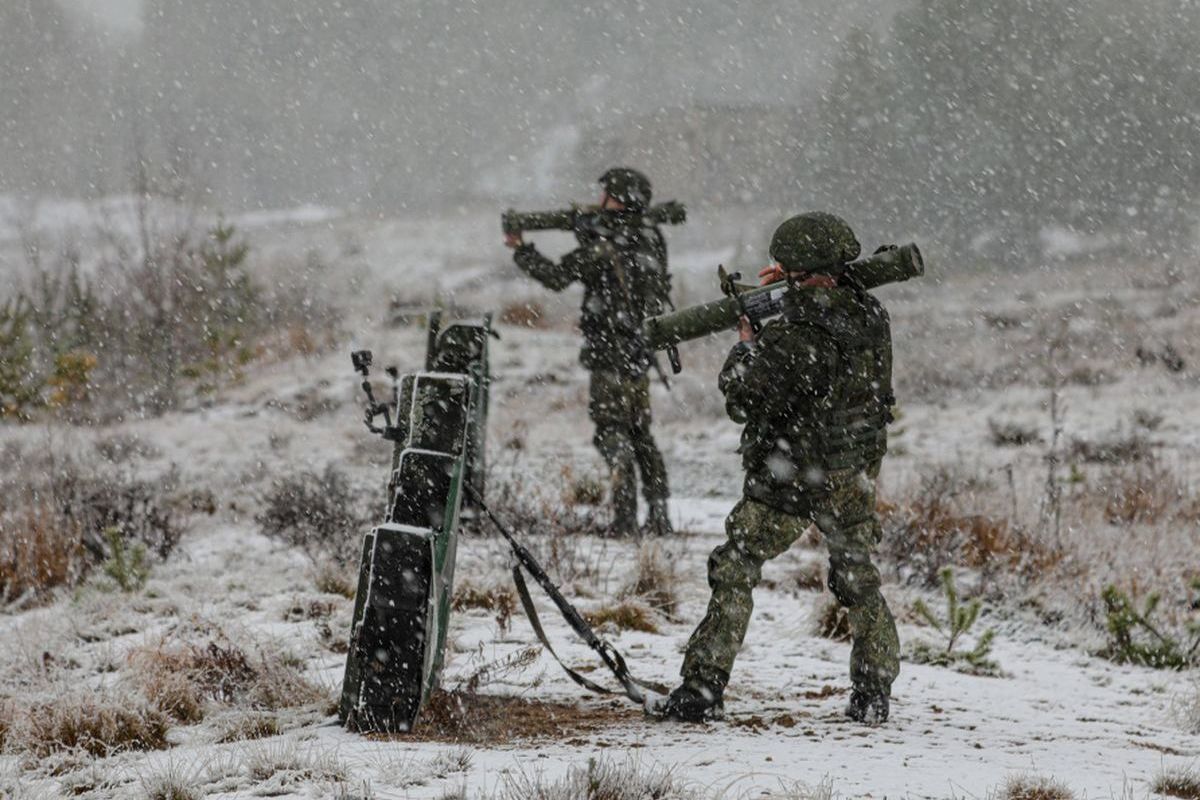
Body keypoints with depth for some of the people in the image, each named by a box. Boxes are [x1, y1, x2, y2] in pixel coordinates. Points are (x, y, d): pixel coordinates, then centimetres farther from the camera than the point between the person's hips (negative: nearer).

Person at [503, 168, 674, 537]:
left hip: (609, 356, -7)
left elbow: (557, 277, -14)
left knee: (612, 431, -4)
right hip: (642, 353, 7)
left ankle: (625, 517, -11)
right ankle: (658, 516, 15)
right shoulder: (651, 241, 5)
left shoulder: (603, 247, -16)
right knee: (640, 432, 16)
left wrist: (521, 250, 1)